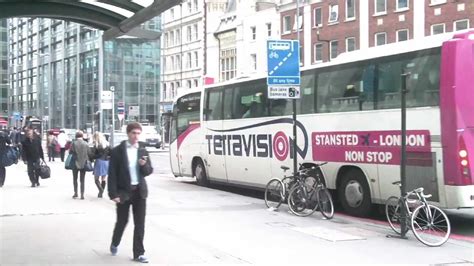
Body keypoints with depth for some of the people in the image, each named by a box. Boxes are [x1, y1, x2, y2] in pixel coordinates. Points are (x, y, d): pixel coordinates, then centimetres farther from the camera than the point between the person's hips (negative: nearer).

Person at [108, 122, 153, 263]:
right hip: (123, 191, -3)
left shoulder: (142, 150, 7)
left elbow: (149, 171, 7)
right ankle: (114, 244, 36)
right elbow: (112, 174, -7)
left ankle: (139, 253, 7)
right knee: (122, 221, 9)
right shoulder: (118, 151, -5)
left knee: (140, 223, 1)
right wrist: (113, 194, -13)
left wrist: (144, 165, -16)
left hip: (139, 191, 3)